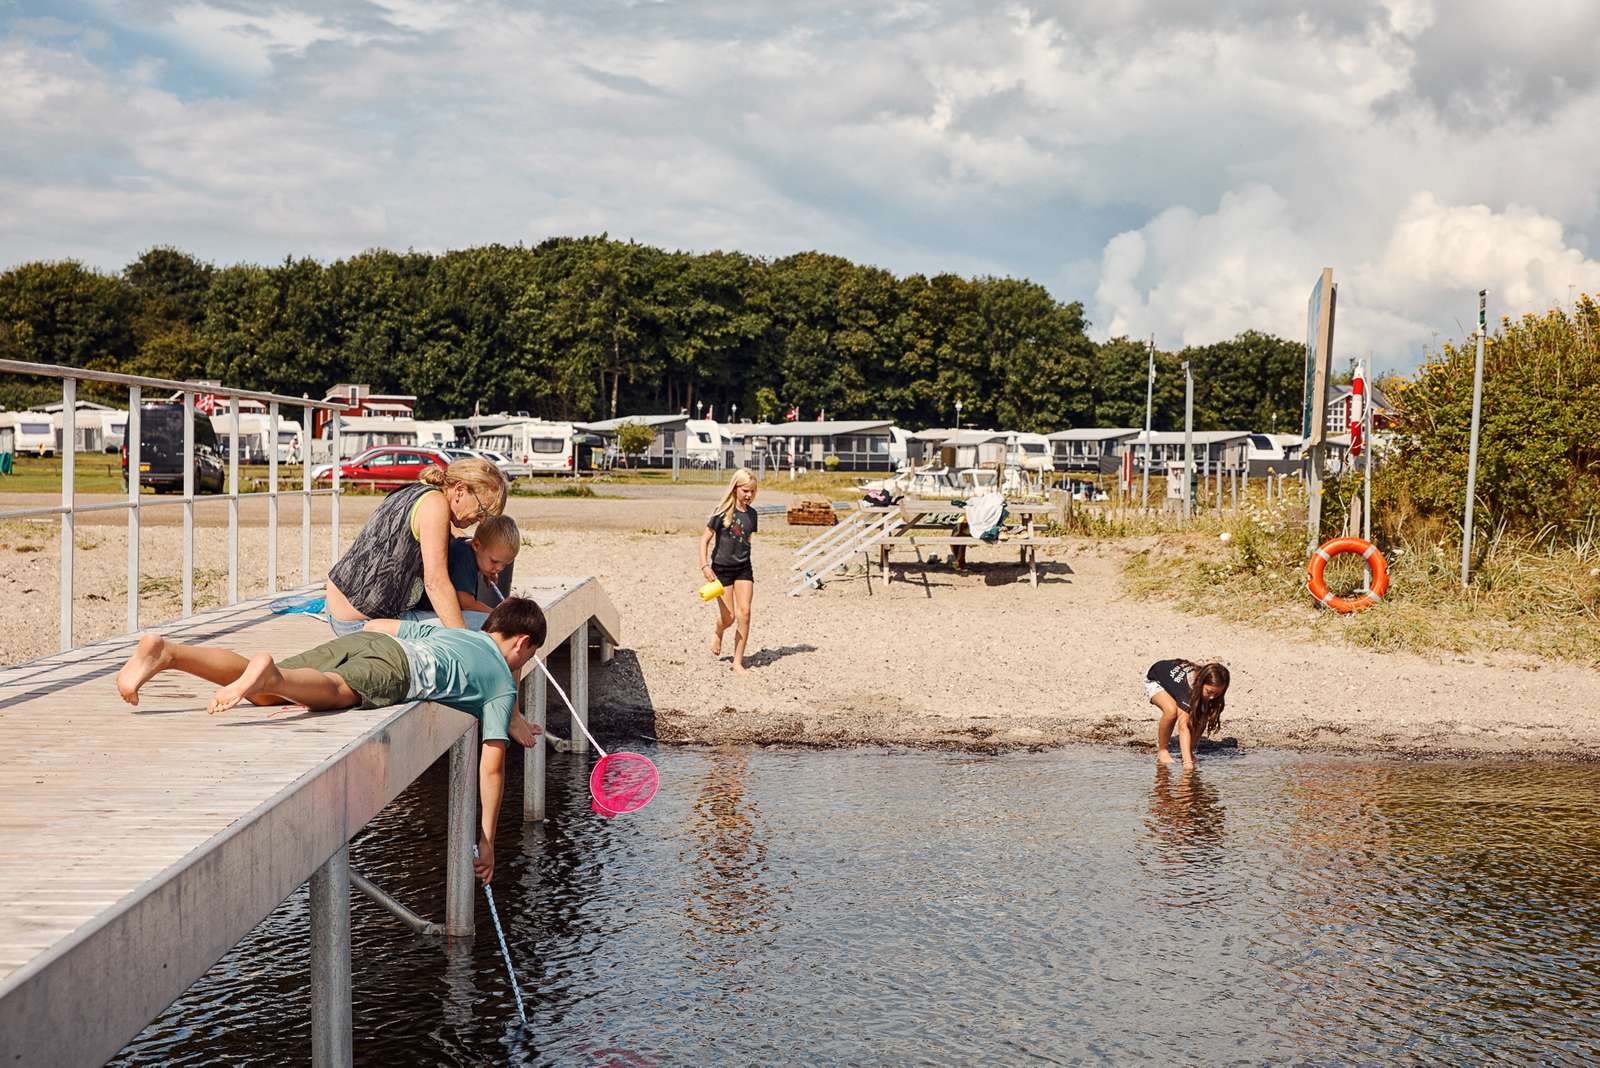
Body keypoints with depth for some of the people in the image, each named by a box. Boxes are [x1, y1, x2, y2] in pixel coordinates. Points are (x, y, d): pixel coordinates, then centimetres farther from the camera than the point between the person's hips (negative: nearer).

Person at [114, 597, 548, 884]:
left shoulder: (451, 630, 41)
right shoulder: (504, 682, 24)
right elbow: (492, 763, 16)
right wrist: (486, 839, 23)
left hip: (357, 639, 5)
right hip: (398, 667, -5)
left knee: (262, 691, -11)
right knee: (333, 690, -33)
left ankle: (165, 651, -32)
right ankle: (269, 673, -64)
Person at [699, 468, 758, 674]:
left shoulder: (751, 514, 5)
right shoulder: (722, 512, -11)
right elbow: (705, 540, -8)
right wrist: (705, 566, -18)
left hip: (743, 568, 4)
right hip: (722, 568, -4)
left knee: (745, 613, -8)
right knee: (728, 617, -2)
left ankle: (738, 662, 0)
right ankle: (718, 633, 36)